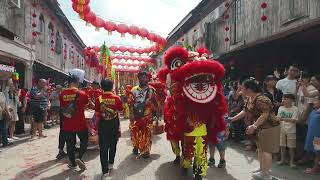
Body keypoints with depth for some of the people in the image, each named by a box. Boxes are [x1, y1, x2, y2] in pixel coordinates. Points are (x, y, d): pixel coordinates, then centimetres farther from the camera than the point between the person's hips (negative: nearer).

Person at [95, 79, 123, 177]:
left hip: (103, 124, -1)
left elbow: (97, 113, -3)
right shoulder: (116, 98, -12)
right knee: (113, 144, 21)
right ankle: (110, 163, 35)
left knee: (103, 147, 6)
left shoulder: (98, 99, -10)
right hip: (114, 124, 1)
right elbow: (120, 110, -1)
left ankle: (105, 170, 7)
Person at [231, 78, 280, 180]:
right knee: (260, 148, 16)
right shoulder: (249, 99, 5)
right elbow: (244, 111, 12)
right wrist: (232, 119, 8)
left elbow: (265, 114, -29)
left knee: (266, 150, -4)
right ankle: (262, 169, 28)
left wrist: (254, 126, -30)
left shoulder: (260, 99, -25)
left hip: (269, 127, -10)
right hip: (261, 127, 10)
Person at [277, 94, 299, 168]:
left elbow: (294, 120, -15)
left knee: (291, 146, 5)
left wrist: (283, 119, -24)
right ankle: (282, 160, 24)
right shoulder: (280, 108, 3)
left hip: (291, 131, -3)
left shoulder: (295, 109, -9)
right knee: (282, 145, 11)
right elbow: (278, 118, 6)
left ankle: (292, 161, 18)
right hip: (282, 130, 3)